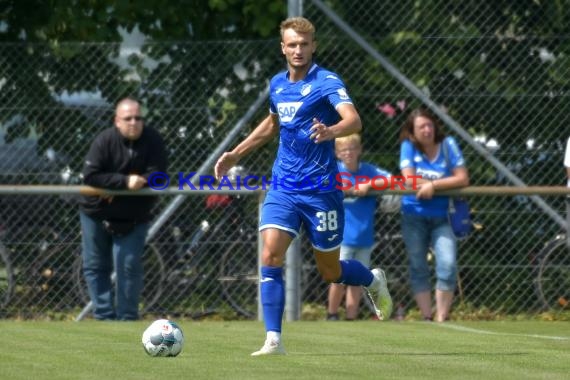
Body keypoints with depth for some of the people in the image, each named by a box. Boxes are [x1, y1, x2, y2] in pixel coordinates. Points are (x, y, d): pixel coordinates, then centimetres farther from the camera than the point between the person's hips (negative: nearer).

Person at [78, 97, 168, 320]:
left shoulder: (153, 141, -11)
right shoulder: (105, 141, -16)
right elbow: (90, 176, -22)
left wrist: (115, 190, -23)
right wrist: (125, 181, -33)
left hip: (133, 218, 0)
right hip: (97, 214, 0)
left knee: (129, 266, -5)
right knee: (95, 267, 3)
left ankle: (127, 317, 3)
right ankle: (104, 315, 9)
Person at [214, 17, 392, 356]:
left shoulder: (327, 82, -12)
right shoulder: (277, 85, 8)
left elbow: (354, 120, -29)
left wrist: (330, 132, -50)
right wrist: (235, 154, 27)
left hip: (321, 190, -5)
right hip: (283, 188, 5)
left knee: (330, 271, 7)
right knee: (271, 256, -15)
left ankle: (374, 281, 41)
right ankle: (274, 340, -13)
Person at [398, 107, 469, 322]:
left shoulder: (448, 145, -2)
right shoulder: (408, 147, -2)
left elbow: (463, 179, -9)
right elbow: (409, 180, -12)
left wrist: (432, 185, -17)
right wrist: (446, 183, -10)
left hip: (442, 217, -1)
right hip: (414, 217, 1)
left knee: (448, 265, -15)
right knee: (418, 268, 1)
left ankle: (441, 317, -8)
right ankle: (426, 317, 6)